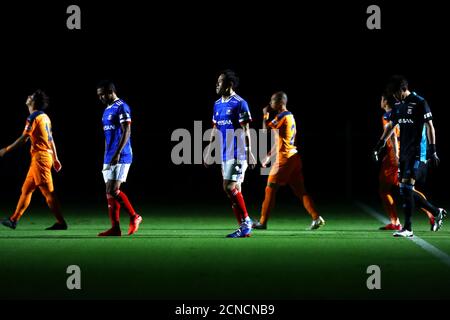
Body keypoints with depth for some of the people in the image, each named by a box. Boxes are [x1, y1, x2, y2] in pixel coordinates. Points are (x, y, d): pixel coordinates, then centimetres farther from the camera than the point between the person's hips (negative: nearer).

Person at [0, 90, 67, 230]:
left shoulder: (33, 118, -12)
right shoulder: (45, 117, 14)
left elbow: (23, 139, -14)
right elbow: (51, 139, 18)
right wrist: (55, 159, 21)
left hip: (40, 157, -9)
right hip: (47, 155, 9)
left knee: (48, 191, -9)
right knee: (26, 189, 13)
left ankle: (61, 222, -10)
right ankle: (13, 220, 19)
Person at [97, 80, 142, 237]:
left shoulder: (121, 108, -10)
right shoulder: (107, 110, 18)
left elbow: (126, 132, -17)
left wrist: (117, 153, -24)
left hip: (120, 157, -9)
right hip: (109, 158, 9)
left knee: (113, 191, -14)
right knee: (110, 193, 5)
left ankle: (134, 217, 0)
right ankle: (115, 228, 7)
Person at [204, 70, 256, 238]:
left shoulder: (240, 104, -10)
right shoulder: (218, 104, 13)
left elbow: (246, 131, -12)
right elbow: (215, 130, 20)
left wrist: (249, 153, -16)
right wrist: (209, 152, 21)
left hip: (237, 155, -8)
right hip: (225, 154, 8)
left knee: (230, 187, -14)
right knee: (234, 190, 7)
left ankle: (246, 222, -6)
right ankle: (244, 226, 10)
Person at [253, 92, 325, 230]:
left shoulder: (282, 116, -12)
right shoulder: (290, 116, 18)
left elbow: (266, 126, -15)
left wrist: (265, 113, 3)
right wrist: (269, 156, 24)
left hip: (284, 159, -9)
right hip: (294, 158, 9)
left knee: (270, 189, -1)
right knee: (300, 190, 7)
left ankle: (262, 222, 2)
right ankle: (316, 217, -1)